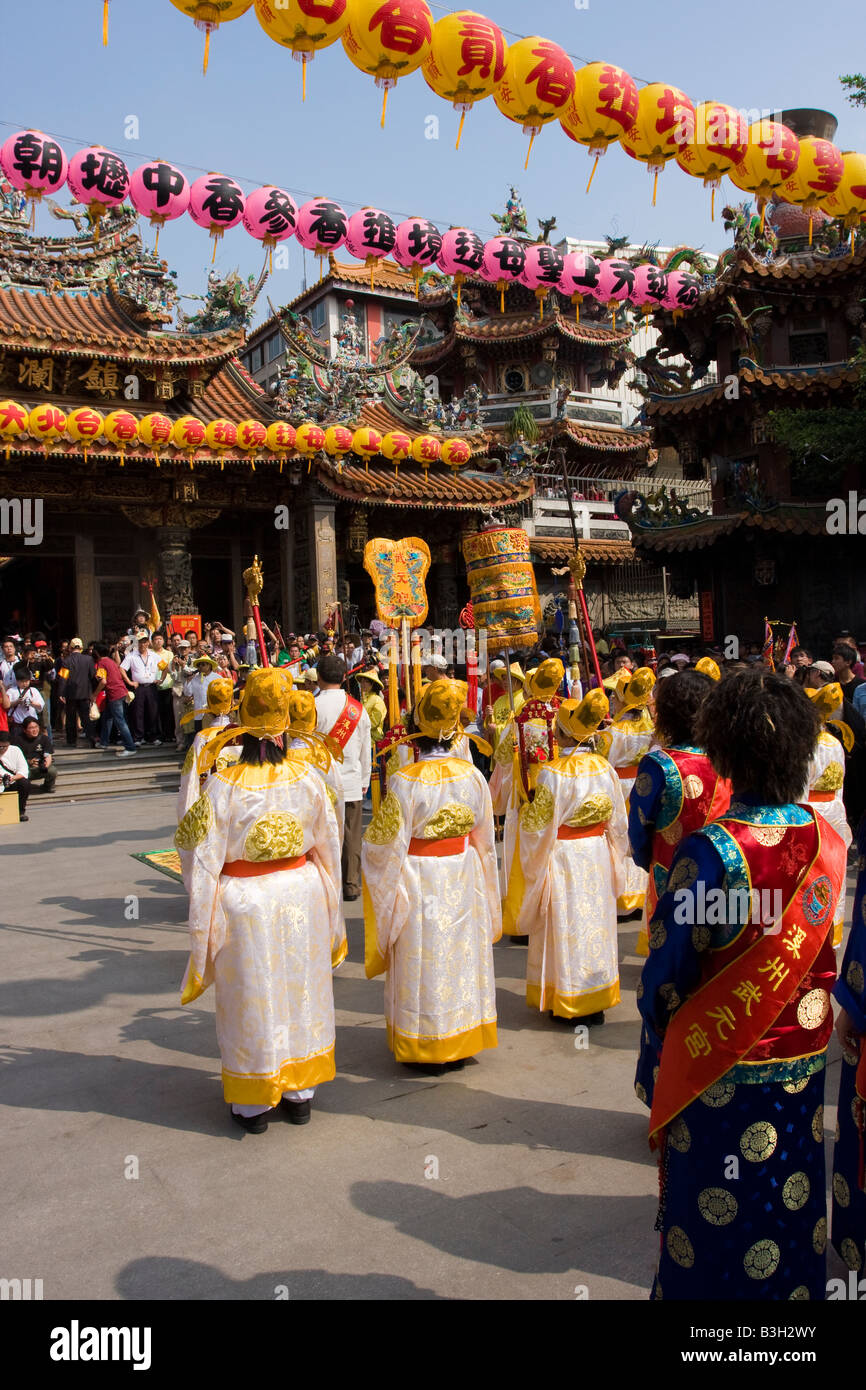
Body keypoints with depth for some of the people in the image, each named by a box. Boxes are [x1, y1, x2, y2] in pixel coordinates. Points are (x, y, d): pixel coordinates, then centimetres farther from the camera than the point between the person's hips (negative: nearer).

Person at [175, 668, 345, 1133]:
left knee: (252, 999, 11)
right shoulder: (307, 779, -9)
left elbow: (202, 855, -12)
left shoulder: (224, 787, -18)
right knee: (300, 990, 17)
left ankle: (253, 1104, 25)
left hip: (245, 903, -3)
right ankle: (300, 1093, 30)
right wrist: (328, 905, 16)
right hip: (301, 895, 3)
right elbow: (328, 845, 2)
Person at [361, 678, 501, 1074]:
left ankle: (427, 1050, 20)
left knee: (424, 961, 9)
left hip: (420, 883, -4)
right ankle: (462, 1041, 29)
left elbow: (383, 842, -15)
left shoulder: (405, 781, -20)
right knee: (460, 953, 16)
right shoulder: (471, 775, -6)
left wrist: (371, 831, 7)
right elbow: (485, 838, 5)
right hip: (463, 878, 4)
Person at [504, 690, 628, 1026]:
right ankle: (597, 1002, 24)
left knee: (566, 925, 6)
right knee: (595, 922, 14)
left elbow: (538, 824, -15)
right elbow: (618, 821, 4)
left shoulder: (553, 773, -19)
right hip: (598, 855, 5)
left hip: (563, 858, -5)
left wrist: (525, 812, 5)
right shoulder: (604, 767, -3)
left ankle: (569, 1004, 16)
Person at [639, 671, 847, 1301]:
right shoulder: (827, 841, -9)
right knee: (793, 1195, 22)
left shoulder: (710, 850, -25)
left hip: (722, 1066, -5)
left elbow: (667, 968, -16)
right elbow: (825, 952, 3)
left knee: (718, 1209, 14)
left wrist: (664, 1036, 2)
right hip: (805, 1059, 5)